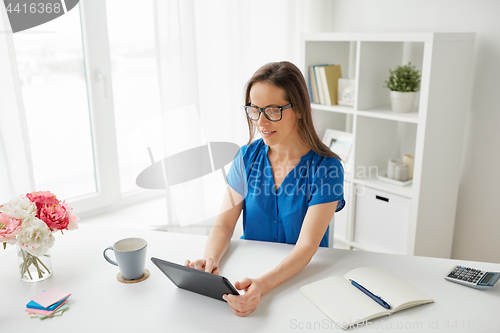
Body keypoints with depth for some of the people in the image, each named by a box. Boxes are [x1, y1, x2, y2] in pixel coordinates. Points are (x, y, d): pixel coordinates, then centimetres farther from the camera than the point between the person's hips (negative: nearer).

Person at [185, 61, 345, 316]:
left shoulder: (326, 168, -13)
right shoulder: (248, 156, 0)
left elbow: (307, 246, -19)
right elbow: (225, 222, -3)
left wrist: (262, 285, -36)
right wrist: (210, 260, -24)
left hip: (303, 274, -2)